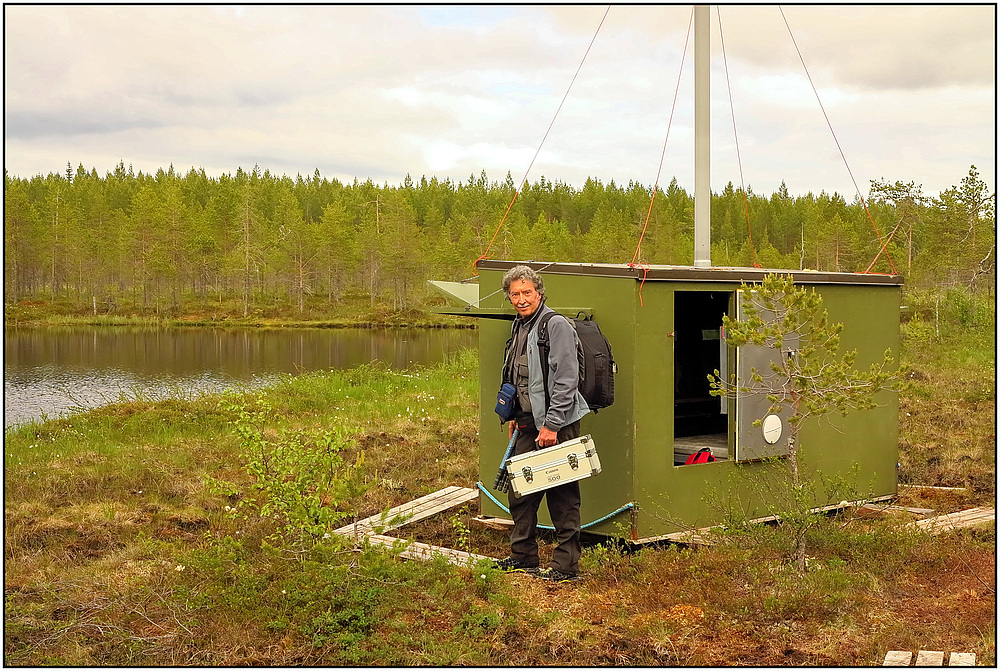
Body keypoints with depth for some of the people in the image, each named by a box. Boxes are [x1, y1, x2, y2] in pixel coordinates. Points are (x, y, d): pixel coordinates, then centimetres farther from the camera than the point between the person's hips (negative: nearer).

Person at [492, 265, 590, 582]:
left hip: (556, 424, -9)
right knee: (519, 490, 14)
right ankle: (523, 555, 27)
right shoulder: (520, 327, 14)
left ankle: (566, 564, 5)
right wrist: (515, 416, 21)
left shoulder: (556, 325, -12)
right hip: (528, 423, 9)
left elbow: (566, 380, -17)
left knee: (562, 496, -3)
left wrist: (551, 425, -19)